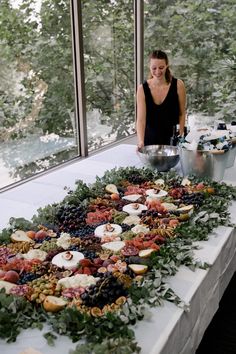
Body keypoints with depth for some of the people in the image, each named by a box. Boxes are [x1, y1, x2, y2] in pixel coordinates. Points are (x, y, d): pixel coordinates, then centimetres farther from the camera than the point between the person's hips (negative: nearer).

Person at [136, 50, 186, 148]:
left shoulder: (178, 85, -9)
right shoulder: (142, 88, -8)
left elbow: (182, 114, 0)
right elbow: (141, 119, -15)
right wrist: (140, 141, -29)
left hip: (172, 140, 0)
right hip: (150, 140, 1)